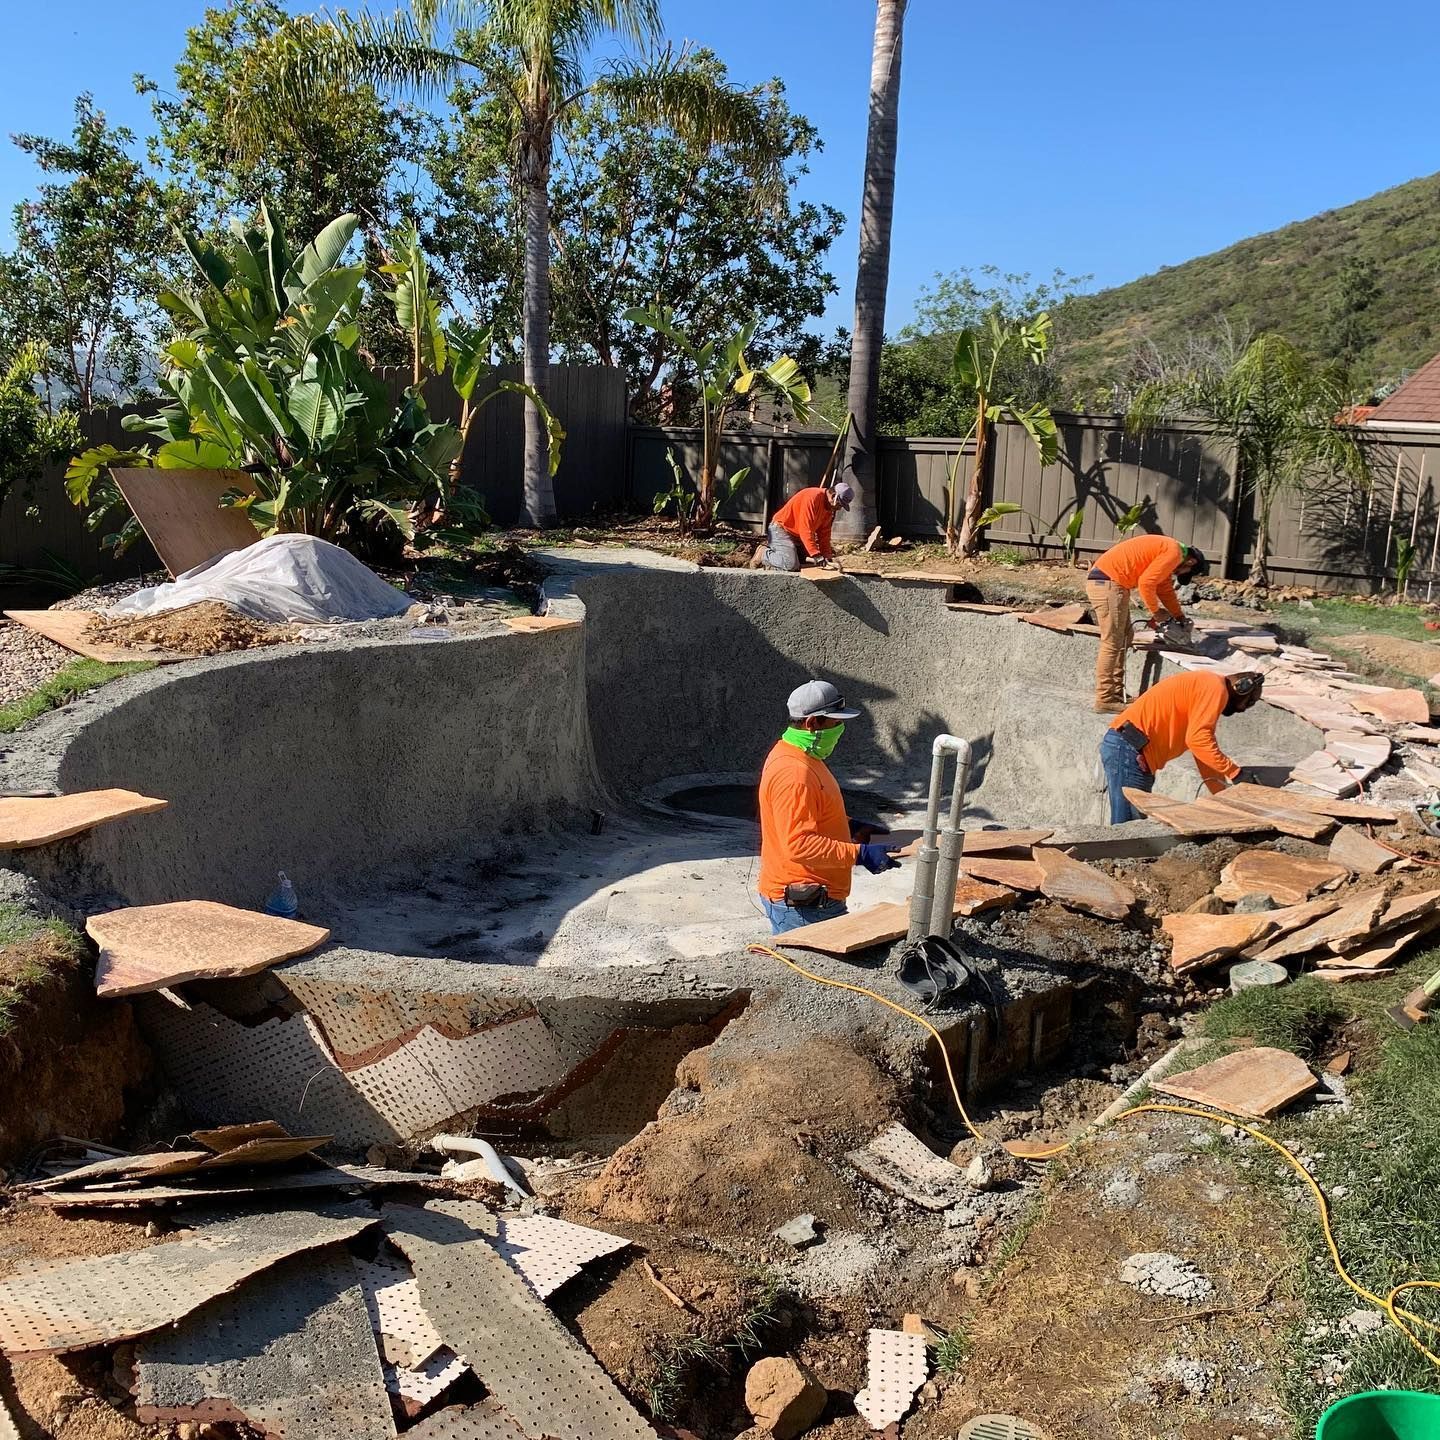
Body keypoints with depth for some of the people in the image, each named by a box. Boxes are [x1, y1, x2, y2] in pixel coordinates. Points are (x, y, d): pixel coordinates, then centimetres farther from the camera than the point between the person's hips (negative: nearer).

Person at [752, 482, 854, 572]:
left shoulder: (830, 508, 4)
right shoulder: (813, 497, -25)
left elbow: (824, 534, 7)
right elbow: (805, 530, -30)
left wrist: (827, 557, -6)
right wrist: (817, 556, -32)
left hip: (796, 535, 10)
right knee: (791, 564, -26)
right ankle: (763, 554, -2)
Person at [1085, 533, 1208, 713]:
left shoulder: (1166, 551, 22)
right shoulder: (1173, 553, -8)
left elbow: (1165, 588, 30)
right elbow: (1145, 583, -16)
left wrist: (1180, 617, 29)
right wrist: (1156, 612, -3)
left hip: (1106, 582, 11)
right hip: (1107, 583, -11)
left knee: (1125, 636, 15)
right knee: (1112, 643, -8)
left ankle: (1116, 693, 16)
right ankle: (1104, 701, -5)